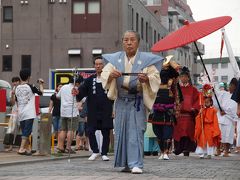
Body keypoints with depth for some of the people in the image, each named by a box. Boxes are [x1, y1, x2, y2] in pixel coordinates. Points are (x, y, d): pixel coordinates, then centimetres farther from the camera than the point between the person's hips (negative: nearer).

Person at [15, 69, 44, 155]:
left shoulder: (17, 88, 9)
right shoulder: (30, 87, -7)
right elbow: (40, 92, 6)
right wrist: (41, 84, 21)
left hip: (21, 114, 6)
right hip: (29, 113, -6)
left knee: (25, 132, 13)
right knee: (27, 132, -8)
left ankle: (27, 149, 16)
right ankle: (21, 149, -16)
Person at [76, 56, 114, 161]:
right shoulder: (90, 80, 11)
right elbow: (82, 91, 0)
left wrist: (115, 109, -4)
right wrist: (77, 92, -23)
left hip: (106, 112, -2)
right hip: (93, 112, 2)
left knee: (106, 133, 3)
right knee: (90, 131, -3)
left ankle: (104, 153, 15)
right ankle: (95, 151, 15)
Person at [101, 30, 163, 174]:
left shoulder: (146, 59, -1)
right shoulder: (115, 59, 8)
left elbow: (156, 77, -4)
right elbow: (104, 74, 2)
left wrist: (147, 79, -25)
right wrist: (111, 75, -20)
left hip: (137, 101, -3)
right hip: (121, 100, 4)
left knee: (136, 131, -10)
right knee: (121, 131, 6)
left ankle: (136, 164, -11)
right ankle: (126, 163, 16)